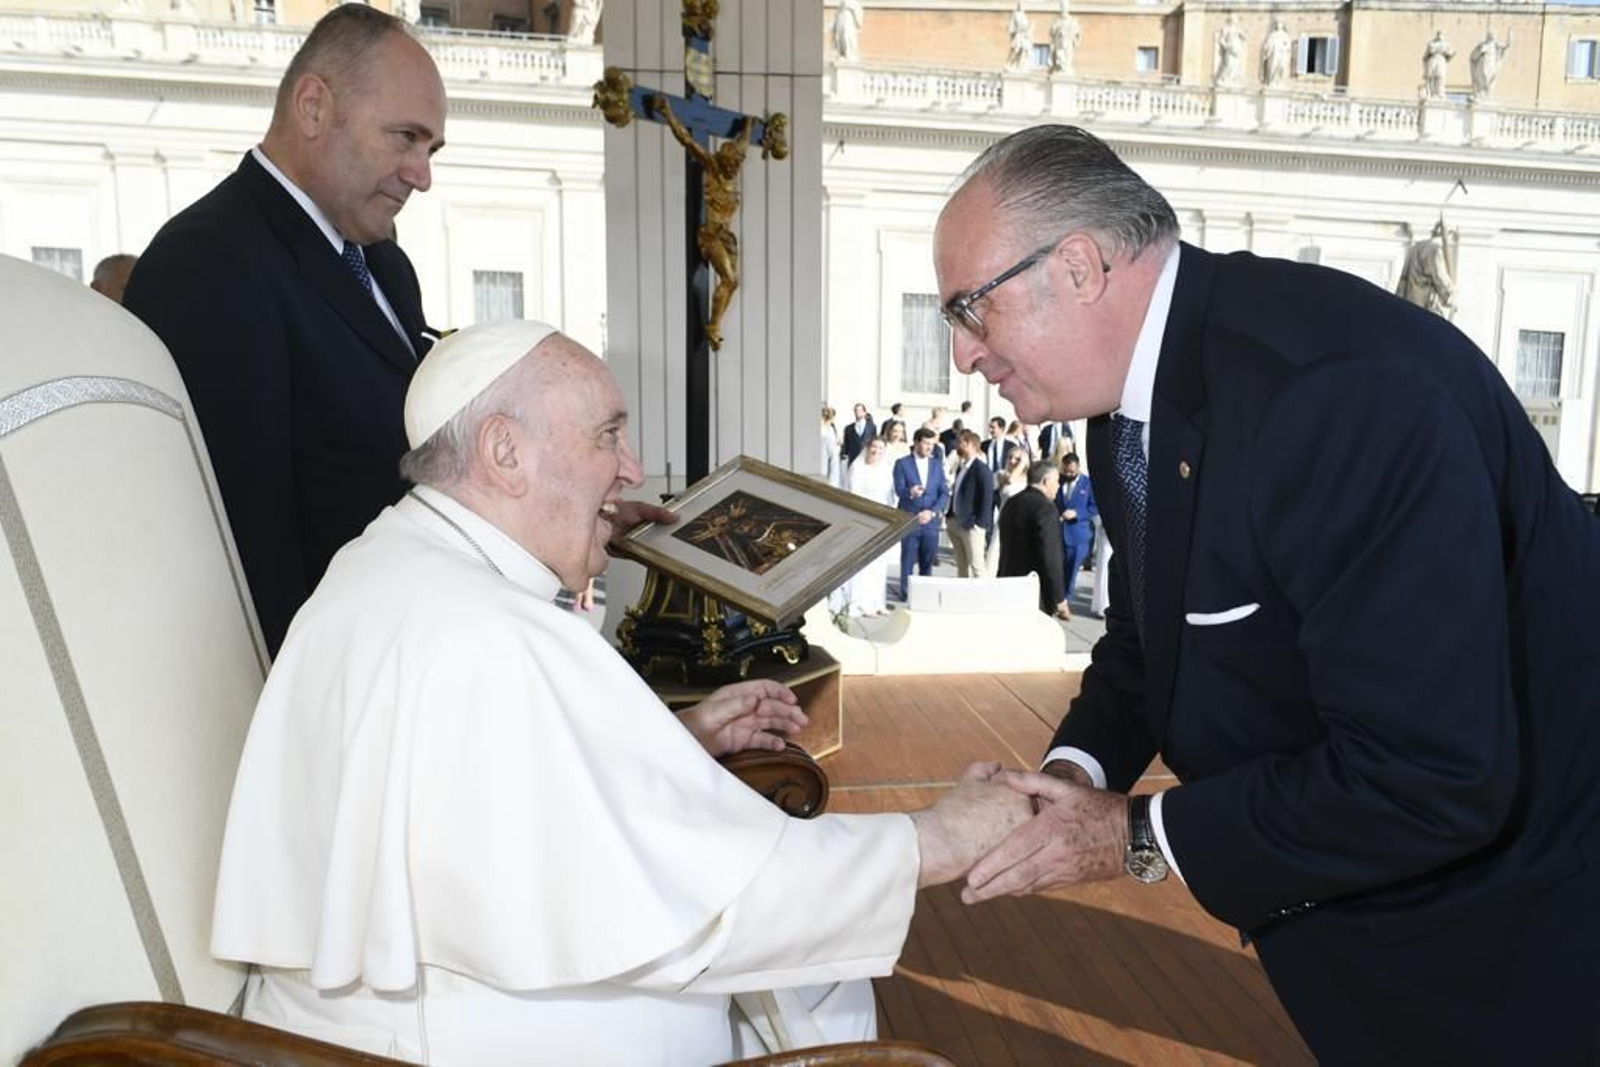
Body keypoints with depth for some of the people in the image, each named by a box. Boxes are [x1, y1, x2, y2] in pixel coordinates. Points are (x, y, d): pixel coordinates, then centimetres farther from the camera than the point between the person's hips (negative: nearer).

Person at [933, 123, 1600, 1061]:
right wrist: (1075, 772, -10)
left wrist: (1141, 838, -23)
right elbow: (1149, 628, 8)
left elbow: (1429, 778, -34)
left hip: (1513, 897, -7)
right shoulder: (1135, 390, -4)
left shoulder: (1342, 387, -34)